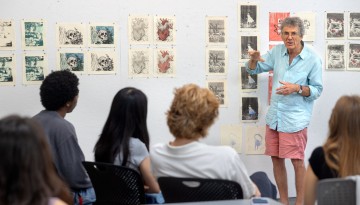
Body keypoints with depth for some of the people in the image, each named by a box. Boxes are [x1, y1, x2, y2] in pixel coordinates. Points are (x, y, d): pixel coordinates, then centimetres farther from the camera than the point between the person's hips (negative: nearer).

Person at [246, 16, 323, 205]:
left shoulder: (313, 59, -10)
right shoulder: (277, 51, 2)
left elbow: (317, 90, -6)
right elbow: (254, 69, 12)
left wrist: (297, 88, -23)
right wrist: (254, 59, -11)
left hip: (295, 118, -5)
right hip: (274, 115, 5)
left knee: (297, 161, -3)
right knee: (276, 159, 10)